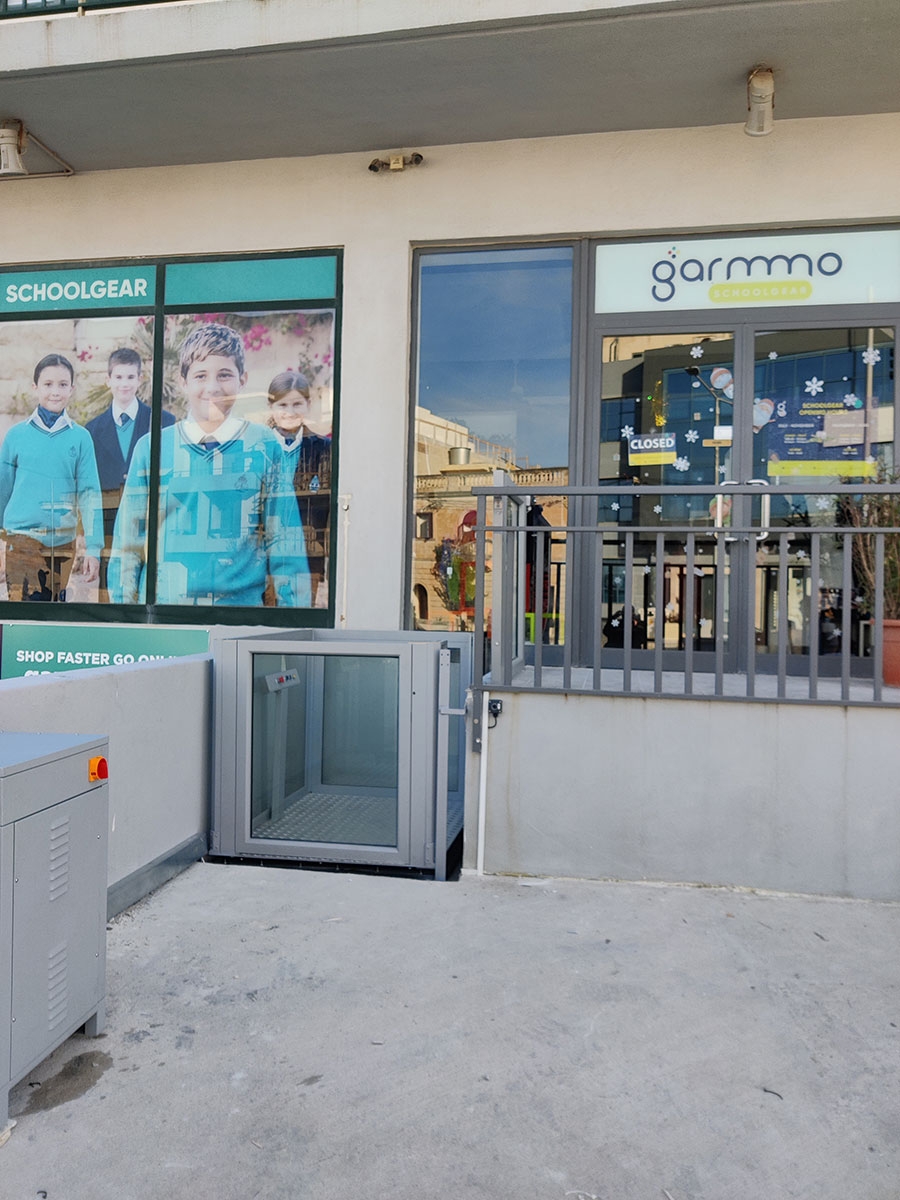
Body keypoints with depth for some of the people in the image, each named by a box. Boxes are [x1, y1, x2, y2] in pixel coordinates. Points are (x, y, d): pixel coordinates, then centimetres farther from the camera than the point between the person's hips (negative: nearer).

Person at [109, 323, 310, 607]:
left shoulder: (264, 446, 1)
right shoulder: (150, 447, 5)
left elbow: (285, 540, 1)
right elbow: (128, 538, 9)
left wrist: (293, 621, -3)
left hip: (242, 603, -1)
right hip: (160, 603, 1)